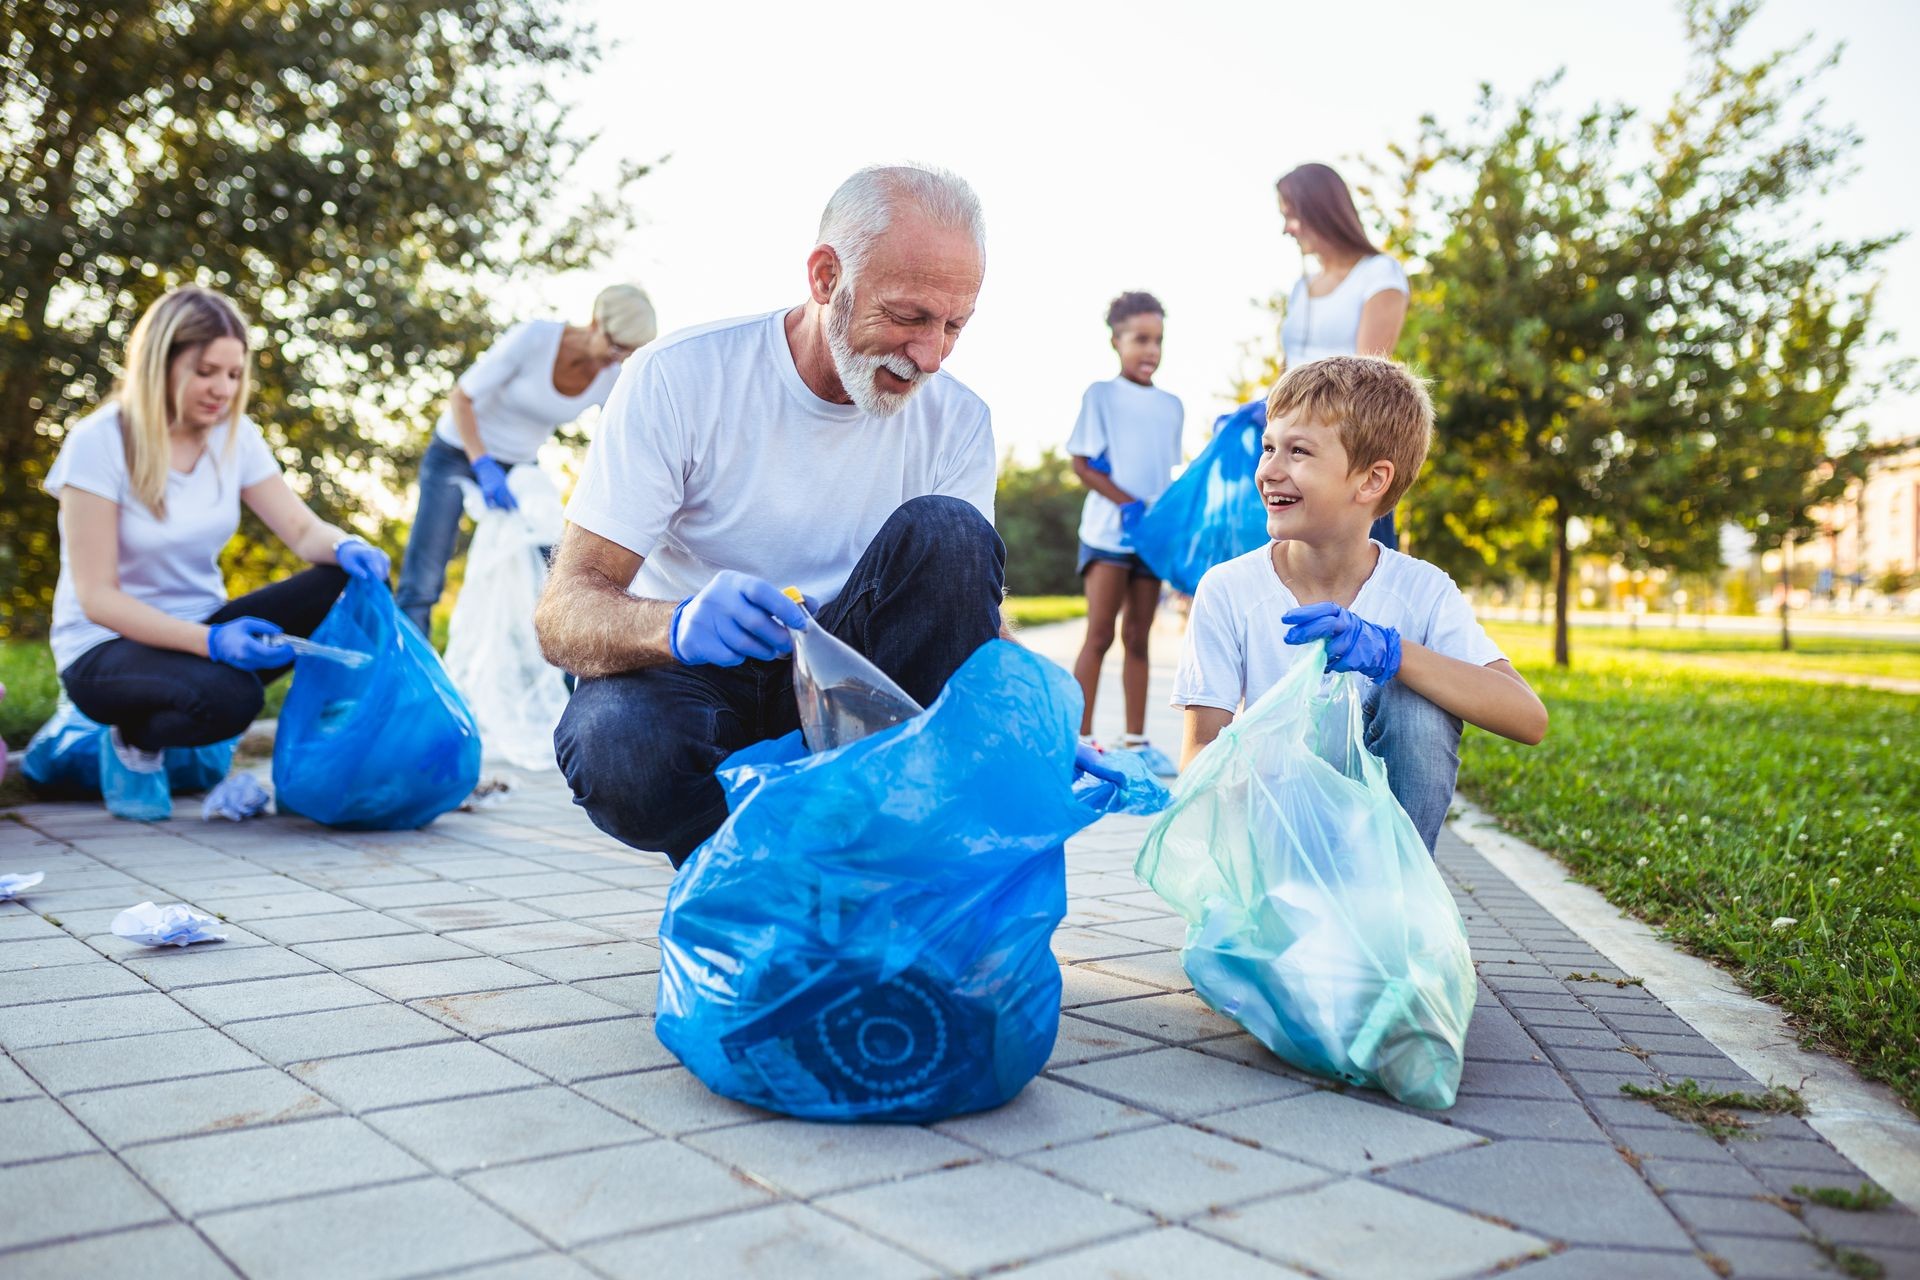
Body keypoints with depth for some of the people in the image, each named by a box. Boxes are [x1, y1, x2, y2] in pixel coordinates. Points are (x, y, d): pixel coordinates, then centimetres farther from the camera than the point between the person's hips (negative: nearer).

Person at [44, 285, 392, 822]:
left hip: (202, 628, 5)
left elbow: (304, 530, -5)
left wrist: (344, 547, -30)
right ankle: (132, 742, -2)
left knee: (351, 583, -19)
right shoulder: (97, 444, -17)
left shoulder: (234, 434, -2)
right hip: (107, 647, -5)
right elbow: (96, 596, -20)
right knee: (227, 698, -38)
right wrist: (211, 641, -33)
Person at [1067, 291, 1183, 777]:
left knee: (1137, 638, 8)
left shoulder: (1172, 406, 12)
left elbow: (1168, 473, 16)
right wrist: (1128, 504, -16)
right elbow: (1082, 464, -7)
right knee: (1099, 635, -7)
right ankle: (1082, 738, -3)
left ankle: (1135, 741, 12)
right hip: (1108, 531, -4)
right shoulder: (1100, 395, -1)